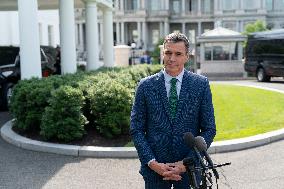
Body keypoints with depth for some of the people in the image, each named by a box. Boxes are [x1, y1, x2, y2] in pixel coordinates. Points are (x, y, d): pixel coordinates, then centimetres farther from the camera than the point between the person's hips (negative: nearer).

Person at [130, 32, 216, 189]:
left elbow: (209, 129, -1)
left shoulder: (201, 84, -1)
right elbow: (136, 130, 0)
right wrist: (152, 163, -11)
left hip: (189, 168, 0)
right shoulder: (146, 86, -1)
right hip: (154, 169, 0)